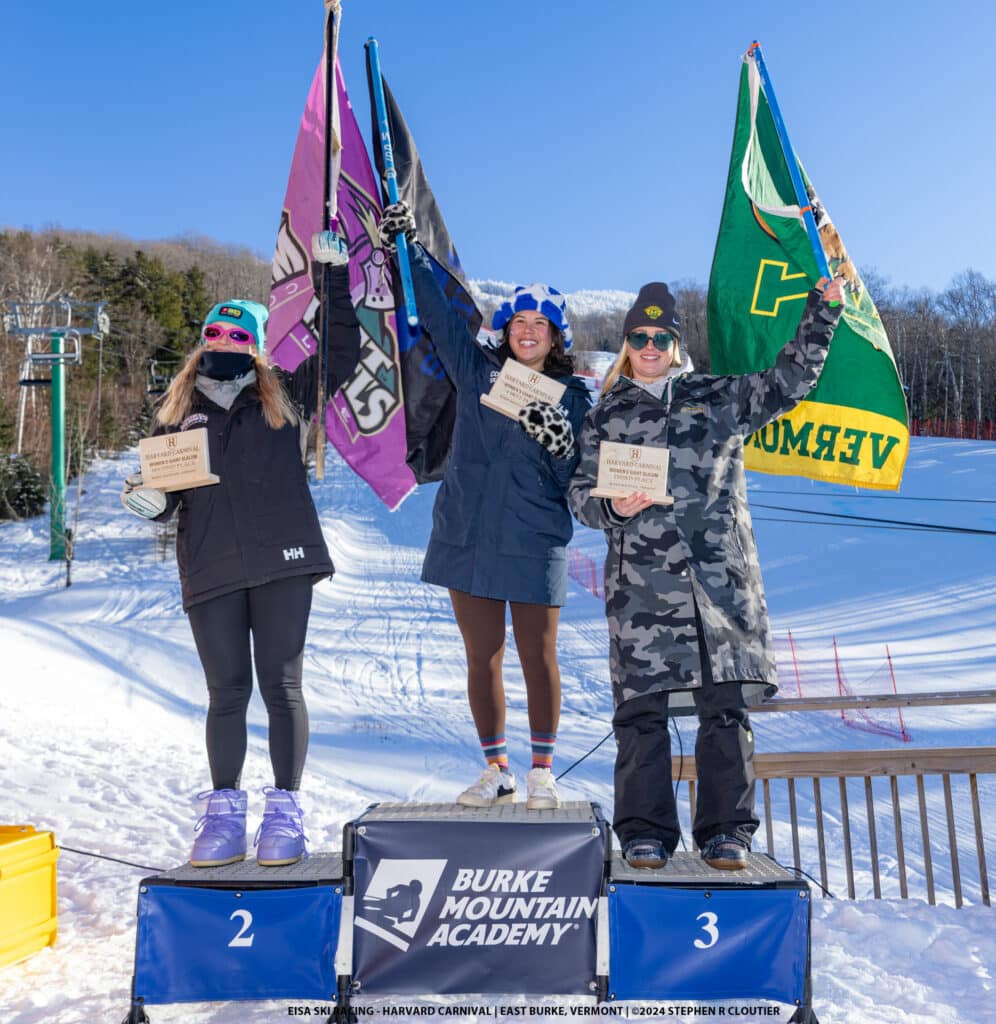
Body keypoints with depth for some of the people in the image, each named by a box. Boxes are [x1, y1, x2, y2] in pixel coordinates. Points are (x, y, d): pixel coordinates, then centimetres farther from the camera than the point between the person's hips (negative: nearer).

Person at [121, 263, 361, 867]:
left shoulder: (284, 399, 10)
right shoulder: (177, 410, 14)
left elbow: (343, 356, 9)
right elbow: (165, 488, 17)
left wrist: (335, 279, 6)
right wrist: (148, 500, -6)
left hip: (282, 563, -1)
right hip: (210, 571, 2)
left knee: (281, 686, 2)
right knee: (227, 691, 6)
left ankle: (285, 811, 12)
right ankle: (224, 813, 17)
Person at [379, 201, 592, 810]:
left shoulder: (575, 396, 3)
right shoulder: (476, 370, 9)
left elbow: (575, 480, -1)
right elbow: (436, 311, 13)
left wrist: (560, 443, -21)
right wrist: (407, 246, 12)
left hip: (535, 544, -2)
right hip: (468, 536, 2)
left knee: (538, 657, 4)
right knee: (482, 658, 8)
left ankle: (543, 771, 21)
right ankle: (497, 770, 22)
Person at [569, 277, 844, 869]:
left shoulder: (719, 397, 16)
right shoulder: (606, 417, 17)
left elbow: (791, 377, 17)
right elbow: (582, 492, 15)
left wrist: (822, 313, 8)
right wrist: (613, 508, -6)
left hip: (722, 575, 1)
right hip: (641, 581, 0)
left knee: (726, 704, 0)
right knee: (642, 708, -3)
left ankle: (726, 830, 12)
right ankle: (646, 832, 10)